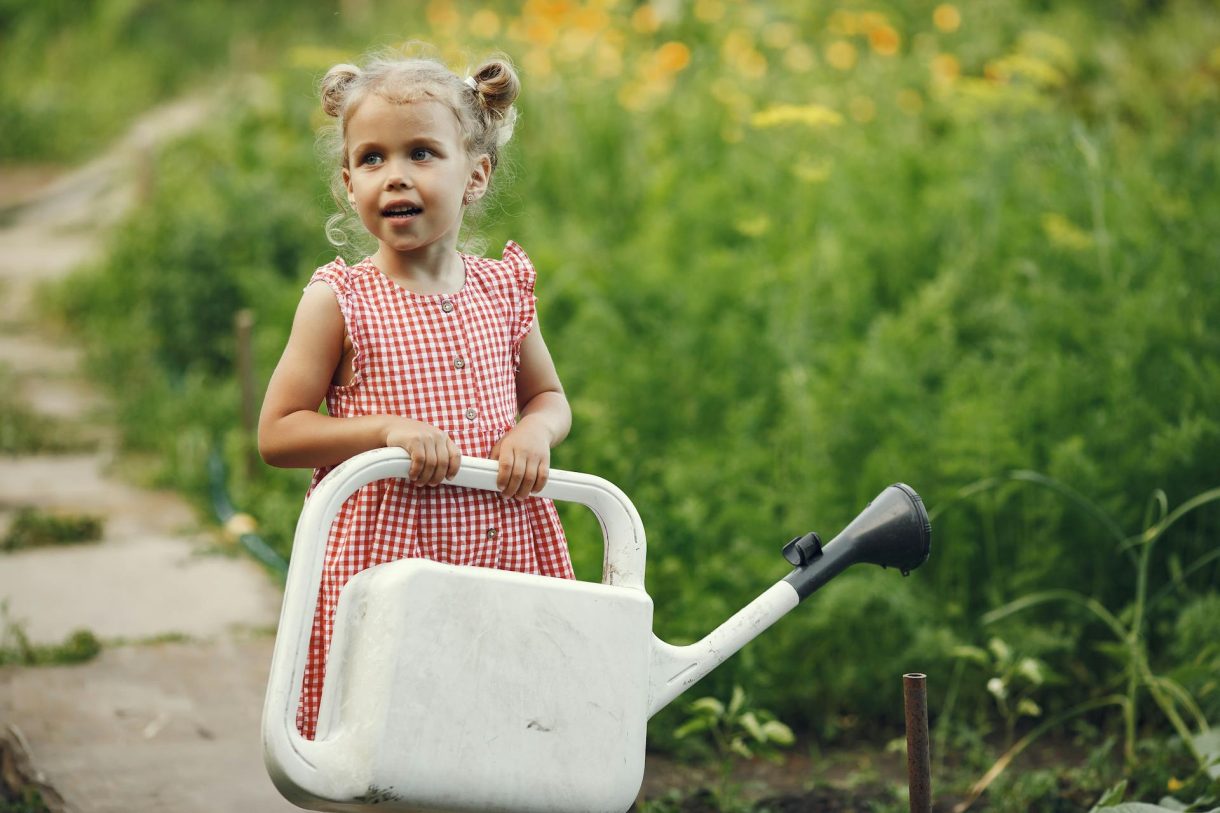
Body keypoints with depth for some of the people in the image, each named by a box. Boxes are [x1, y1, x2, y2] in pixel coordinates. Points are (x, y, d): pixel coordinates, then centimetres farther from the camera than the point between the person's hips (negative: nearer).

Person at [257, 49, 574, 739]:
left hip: (503, 549, 3)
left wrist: (535, 431, -4)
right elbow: (277, 434, -4)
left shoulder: (502, 290, 7)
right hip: (383, 552, -3)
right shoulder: (340, 301, -3)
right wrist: (389, 429, -17)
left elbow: (549, 395, 20)